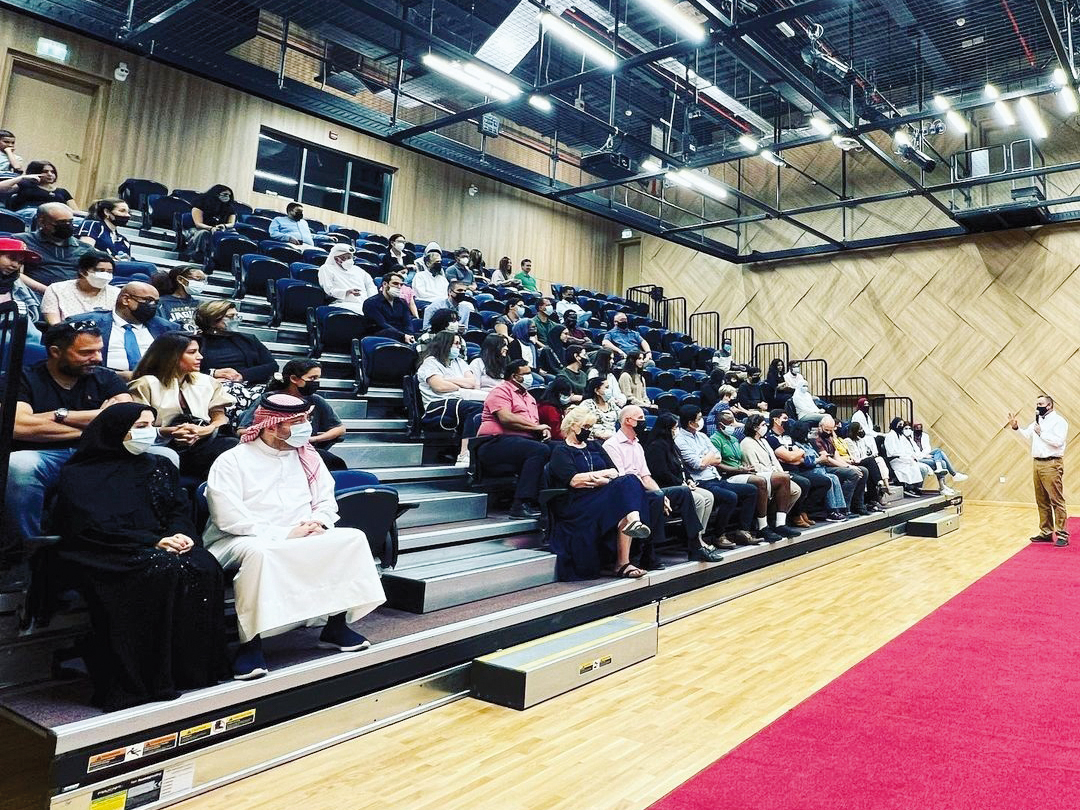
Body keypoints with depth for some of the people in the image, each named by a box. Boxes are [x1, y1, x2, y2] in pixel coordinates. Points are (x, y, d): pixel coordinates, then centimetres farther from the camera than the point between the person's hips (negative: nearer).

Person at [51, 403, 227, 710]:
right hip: (106, 558, -4)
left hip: (162, 545, 4)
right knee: (164, 571, -35)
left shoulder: (159, 466, 19)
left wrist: (179, 534, -12)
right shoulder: (78, 476, 5)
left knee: (203, 567, -28)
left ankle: (192, 668, -20)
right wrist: (152, 542, -18)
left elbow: (180, 509, 12)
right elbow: (93, 527, -8)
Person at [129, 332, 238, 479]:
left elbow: (221, 418, 15)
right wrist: (169, 432, -19)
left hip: (206, 441, 5)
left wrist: (203, 431, -8)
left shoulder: (206, 381, 24)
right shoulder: (146, 385, 9)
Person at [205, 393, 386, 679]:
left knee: (353, 537, -16)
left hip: (302, 539, 6)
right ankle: (251, 642, -29)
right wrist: (284, 534, -20)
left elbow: (327, 503, 14)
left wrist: (319, 523, -10)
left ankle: (337, 624, -9)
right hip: (244, 541, -5)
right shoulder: (231, 461, -6)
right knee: (259, 553, -40)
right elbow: (230, 519, -16)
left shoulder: (308, 457, 12)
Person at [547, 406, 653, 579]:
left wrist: (593, 479, -8)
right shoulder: (560, 451, 7)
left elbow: (615, 471, 14)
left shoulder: (594, 445, 27)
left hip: (603, 495, 6)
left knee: (629, 482, -27)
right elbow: (573, 480, -10)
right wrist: (604, 474, -3)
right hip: (578, 502, -6)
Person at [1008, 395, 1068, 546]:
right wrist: (1016, 427, 5)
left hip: (1051, 464, -8)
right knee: (1042, 502, 11)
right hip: (1037, 464, 8)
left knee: (1057, 500, -7)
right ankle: (1046, 532, 18)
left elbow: (1057, 441, -19)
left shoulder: (1059, 421, -7)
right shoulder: (1038, 421, 19)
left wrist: (1041, 433, -13)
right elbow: (1026, 436, 20)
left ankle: (1062, 534, -4)